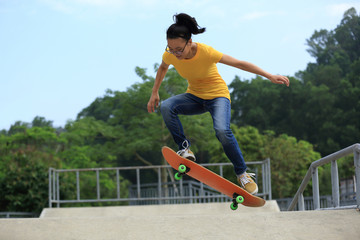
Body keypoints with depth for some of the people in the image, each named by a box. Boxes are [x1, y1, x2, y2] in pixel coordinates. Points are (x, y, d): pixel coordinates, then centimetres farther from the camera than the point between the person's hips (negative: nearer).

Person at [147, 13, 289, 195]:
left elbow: (239, 64, -23)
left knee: (222, 130, -32)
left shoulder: (205, 52, -28)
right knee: (166, 106, -27)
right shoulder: (170, 55, -16)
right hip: (194, 97, 4)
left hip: (217, 95, -4)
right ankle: (185, 149, -15)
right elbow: (163, 68, 10)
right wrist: (154, 93, 9)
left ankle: (242, 174, -12)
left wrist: (270, 76, -25)